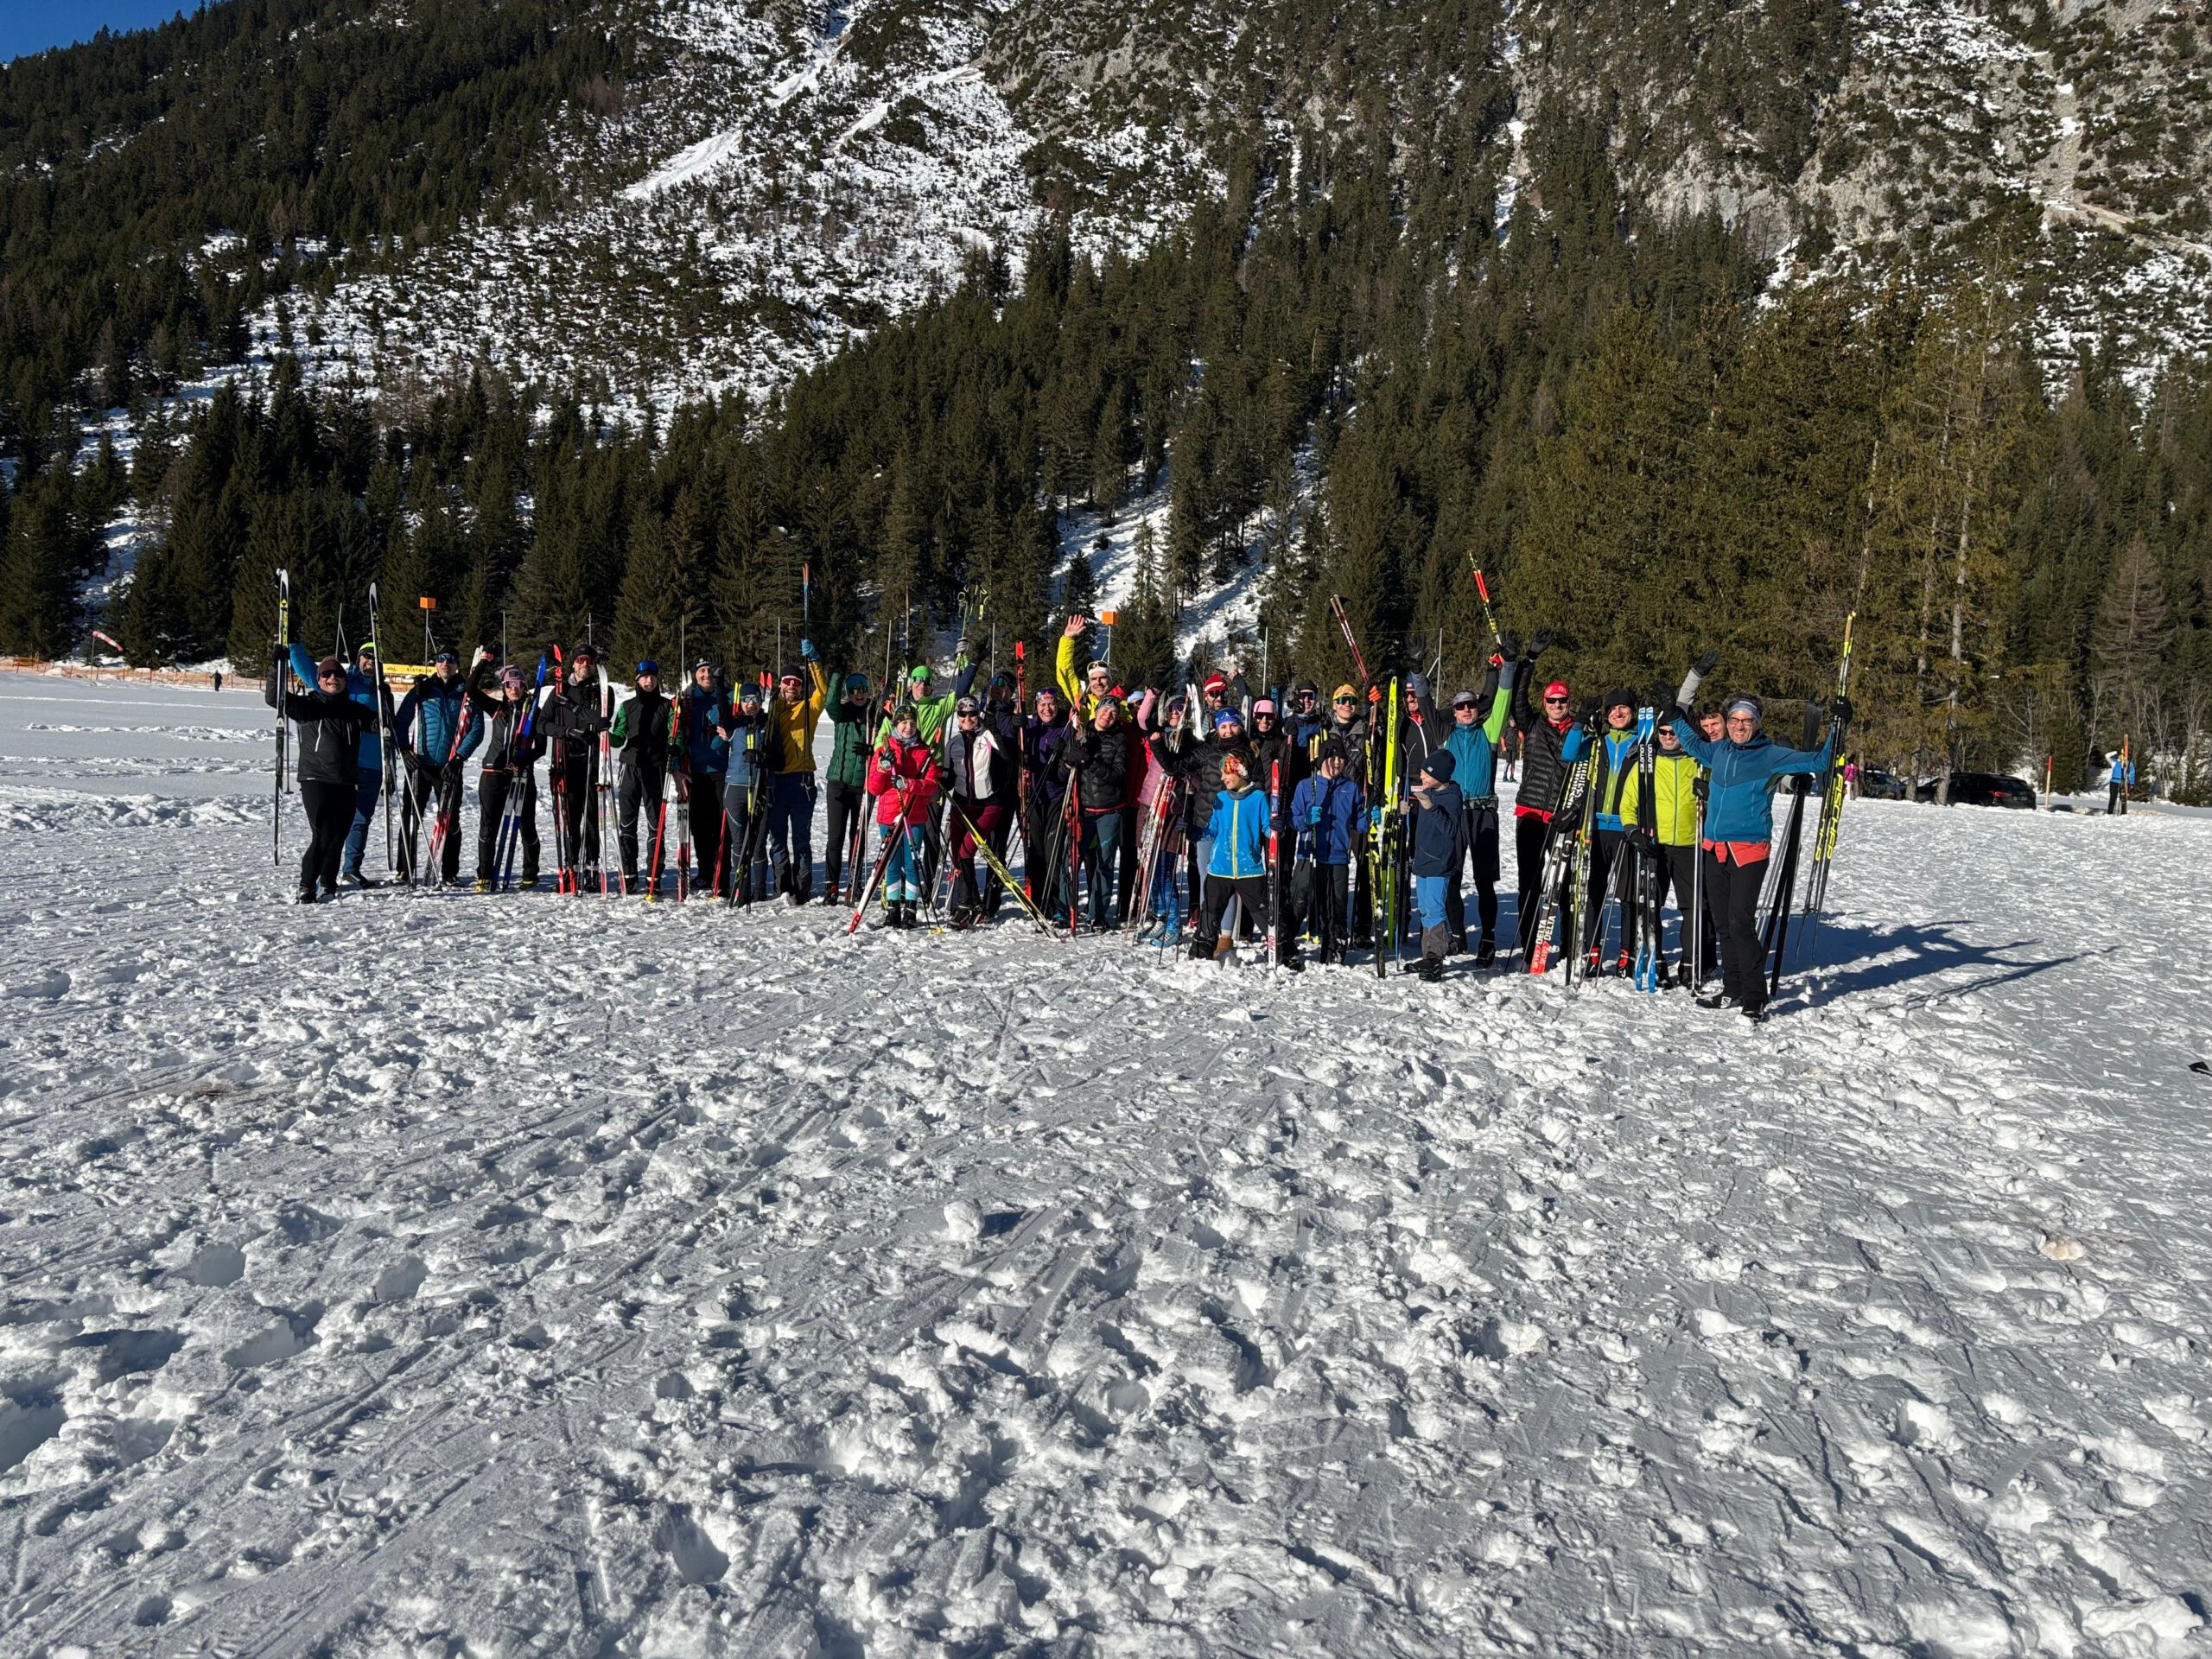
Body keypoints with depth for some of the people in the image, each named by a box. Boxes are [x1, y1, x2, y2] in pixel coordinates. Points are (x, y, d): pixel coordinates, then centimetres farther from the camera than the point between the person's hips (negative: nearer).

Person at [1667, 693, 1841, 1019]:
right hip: (1715, 848, 6)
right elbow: (1692, 743, 35)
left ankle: (1755, 998, -8)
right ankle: (1733, 990, 21)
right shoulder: (1718, 751, 13)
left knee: (1740, 922, -14)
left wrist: (1837, 727, -8)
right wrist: (1676, 716, 34)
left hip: (1749, 849, -6)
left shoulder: (1770, 755, 0)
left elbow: (1817, 761, 1)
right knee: (1723, 923, 10)